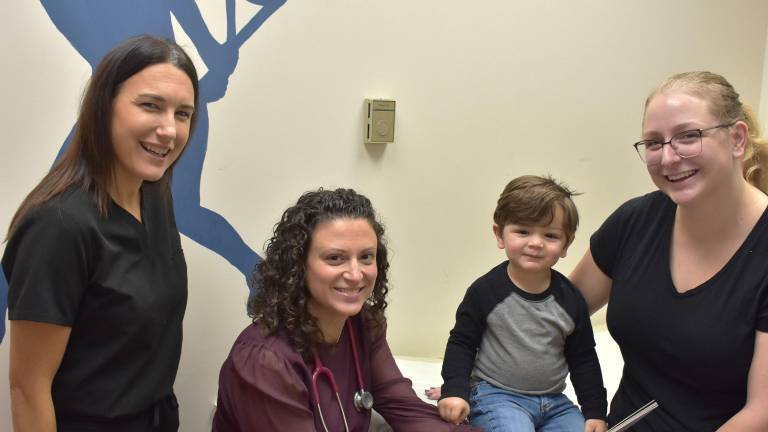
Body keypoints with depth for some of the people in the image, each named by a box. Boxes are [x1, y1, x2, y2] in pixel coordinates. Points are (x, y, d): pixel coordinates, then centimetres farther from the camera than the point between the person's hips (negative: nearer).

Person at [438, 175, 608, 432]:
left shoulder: (570, 300, -1)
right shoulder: (485, 291, -12)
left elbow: (584, 360, 9)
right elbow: (462, 344, -2)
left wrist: (595, 411, 6)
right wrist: (455, 391, -11)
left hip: (554, 400, 5)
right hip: (495, 396, -4)